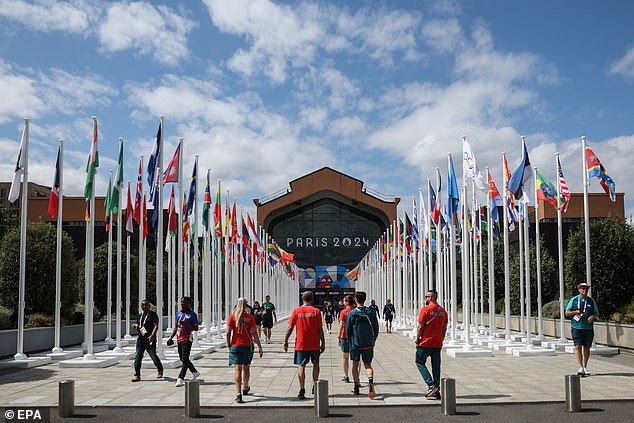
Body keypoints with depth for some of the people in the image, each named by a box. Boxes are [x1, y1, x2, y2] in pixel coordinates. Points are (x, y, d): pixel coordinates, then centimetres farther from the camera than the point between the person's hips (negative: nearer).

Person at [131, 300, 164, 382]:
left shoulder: (153, 315, -3)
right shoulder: (140, 315, 15)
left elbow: (156, 326, -12)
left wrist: (152, 336, -26)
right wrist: (135, 326, 3)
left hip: (150, 339, -5)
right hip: (140, 339, 5)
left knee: (153, 356, -2)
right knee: (138, 357, -4)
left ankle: (160, 370, 24)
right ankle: (137, 375, 2)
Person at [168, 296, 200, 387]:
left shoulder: (192, 314, -5)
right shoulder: (178, 313, 15)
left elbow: (196, 328, -8)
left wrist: (185, 324, -20)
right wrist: (171, 337, 13)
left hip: (187, 339, -8)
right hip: (179, 339, 8)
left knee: (185, 359, -10)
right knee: (182, 359, 15)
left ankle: (180, 378, -11)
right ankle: (194, 372, 32)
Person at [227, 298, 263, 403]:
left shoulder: (232, 316, -2)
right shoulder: (250, 317, -4)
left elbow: (228, 333, -3)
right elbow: (254, 333, -7)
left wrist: (229, 345, 8)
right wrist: (259, 347, -3)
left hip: (235, 346, 0)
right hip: (247, 345, 0)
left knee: (237, 369, -3)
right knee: (246, 367, 19)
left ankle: (238, 394, -14)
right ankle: (245, 388, 40)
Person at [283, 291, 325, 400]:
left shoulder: (296, 311, -2)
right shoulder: (316, 311, -4)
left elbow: (290, 328, -2)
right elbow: (320, 329, -4)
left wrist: (285, 342, 6)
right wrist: (323, 343, 4)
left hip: (301, 344, 0)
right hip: (314, 344, 0)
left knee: (301, 366, 3)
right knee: (315, 364, 19)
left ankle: (302, 390, -3)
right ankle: (315, 386, 20)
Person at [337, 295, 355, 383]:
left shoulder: (343, 312, -9)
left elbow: (341, 325, -14)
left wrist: (339, 337, -10)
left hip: (345, 336, -3)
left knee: (345, 357, 9)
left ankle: (346, 377, 13)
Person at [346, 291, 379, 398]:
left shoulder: (351, 314, -7)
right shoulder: (371, 312, 0)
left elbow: (348, 330, -3)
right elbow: (376, 329, 5)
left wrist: (350, 342, 10)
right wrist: (373, 341, 15)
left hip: (355, 344, -2)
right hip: (368, 344, 2)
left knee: (355, 365, 14)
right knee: (368, 365, 8)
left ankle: (356, 387, 16)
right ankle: (371, 381, -20)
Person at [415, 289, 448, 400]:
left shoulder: (425, 309, -11)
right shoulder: (443, 311, 7)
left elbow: (420, 326, -12)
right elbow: (444, 328, 11)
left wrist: (417, 340, 0)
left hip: (425, 343, -5)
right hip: (437, 344, 5)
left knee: (420, 363, 9)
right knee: (436, 367, 10)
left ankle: (431, 385, -5)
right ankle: (436, 391, 11)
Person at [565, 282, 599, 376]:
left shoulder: (591, 301, 9)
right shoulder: (573, 300, 5)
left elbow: (596, 314, 13)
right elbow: (567, 313, 6)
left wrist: (593, 316, -10)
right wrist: (575, 312, -13)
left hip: (588, 327, 2)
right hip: (576, 327, -2)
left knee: (586, 347, 7)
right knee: (578, 346, -11)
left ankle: (585, 367, 20)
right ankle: (580, 367, -12)